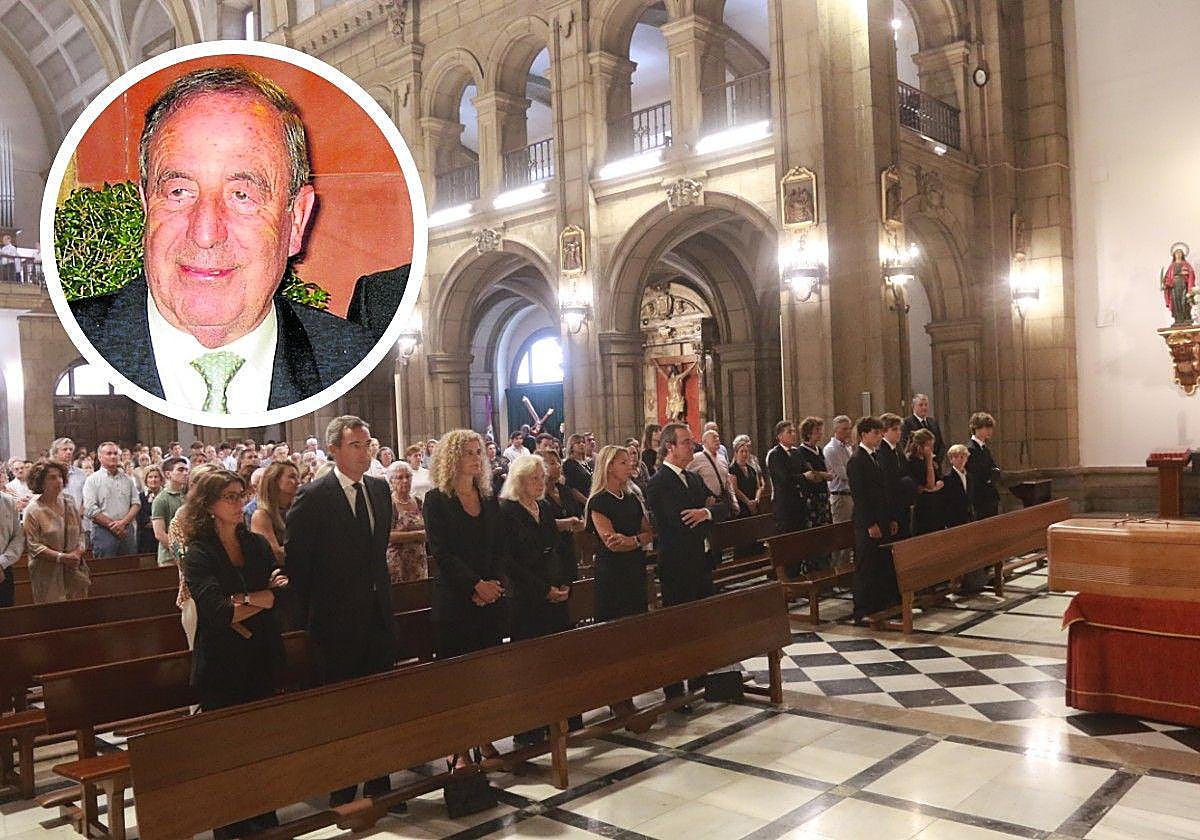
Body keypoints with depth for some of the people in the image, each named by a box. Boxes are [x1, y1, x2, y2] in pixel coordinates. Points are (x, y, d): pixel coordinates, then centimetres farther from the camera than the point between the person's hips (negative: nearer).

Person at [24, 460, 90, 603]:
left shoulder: (69, 502, 7)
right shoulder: (33, 511, -7)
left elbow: (80, 532, 12)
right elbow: (33, 545, -11)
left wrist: (78, 551, -7)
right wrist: (61, 557, -19)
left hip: (75, 571, 4)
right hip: (48, 574, -4)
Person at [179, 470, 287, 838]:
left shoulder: (258, 544, 8)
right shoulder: (198, 555, -7)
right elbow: (219, 612, -19)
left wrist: (243, 600, -15)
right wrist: (264, 599, -9)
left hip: (262, 660, 4)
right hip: (222, 667, -4)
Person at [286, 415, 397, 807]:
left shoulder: (380, 489, 6)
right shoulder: (312, 497, -13)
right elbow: (295, 560, -9)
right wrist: (306, 612, -6)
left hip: (379, 613, 6)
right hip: (336, 619, -5)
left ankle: (379, 785, 27)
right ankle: (342, 793, 21)